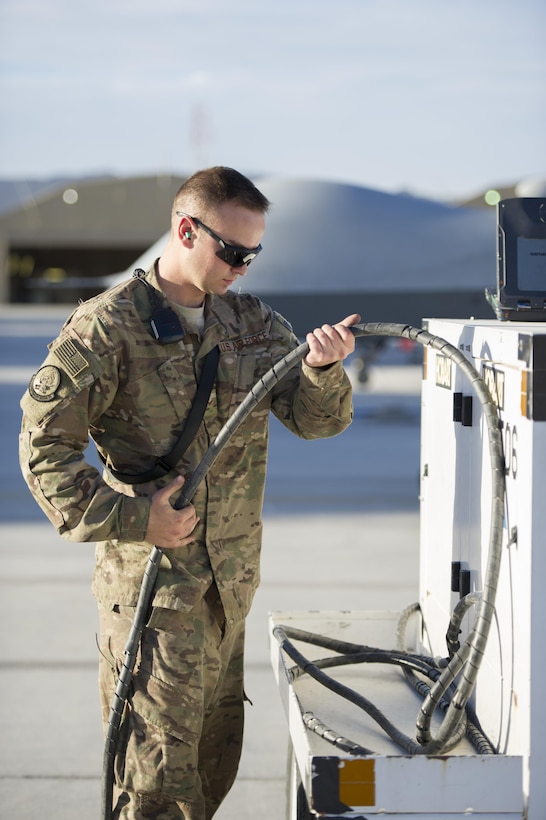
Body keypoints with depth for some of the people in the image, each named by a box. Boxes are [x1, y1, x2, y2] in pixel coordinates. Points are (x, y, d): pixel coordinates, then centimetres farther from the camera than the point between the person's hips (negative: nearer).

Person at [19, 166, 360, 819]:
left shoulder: (253, 322, 7)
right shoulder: (107, 328, -11)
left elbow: (316, 419, 0)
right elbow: (44, 449, -12)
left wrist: (322, 368, -22)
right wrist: (132, 517, -19)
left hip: (232, 583, 6)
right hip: (150, 578, -6)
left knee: (216, 753, 18)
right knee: (161, 764, -4)